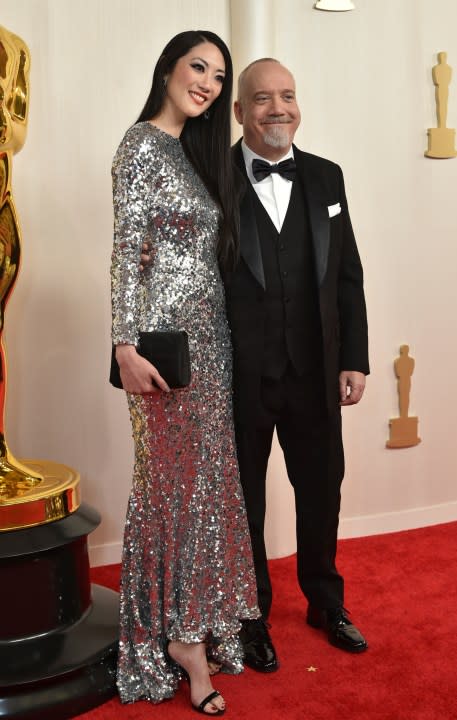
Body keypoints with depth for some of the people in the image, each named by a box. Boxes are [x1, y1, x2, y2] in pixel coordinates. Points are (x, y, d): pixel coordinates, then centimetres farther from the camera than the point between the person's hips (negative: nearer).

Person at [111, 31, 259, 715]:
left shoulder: (198, 149, 17)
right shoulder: (142, 144, -7)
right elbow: (126, 249, -14)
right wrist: (126, 346, -20)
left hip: (208, 331, 8)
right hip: (168, 333, -8)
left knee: (205, 473, 11)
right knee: (177, 476, -1)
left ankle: (194, 622, 26)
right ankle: (182, 635, 13)